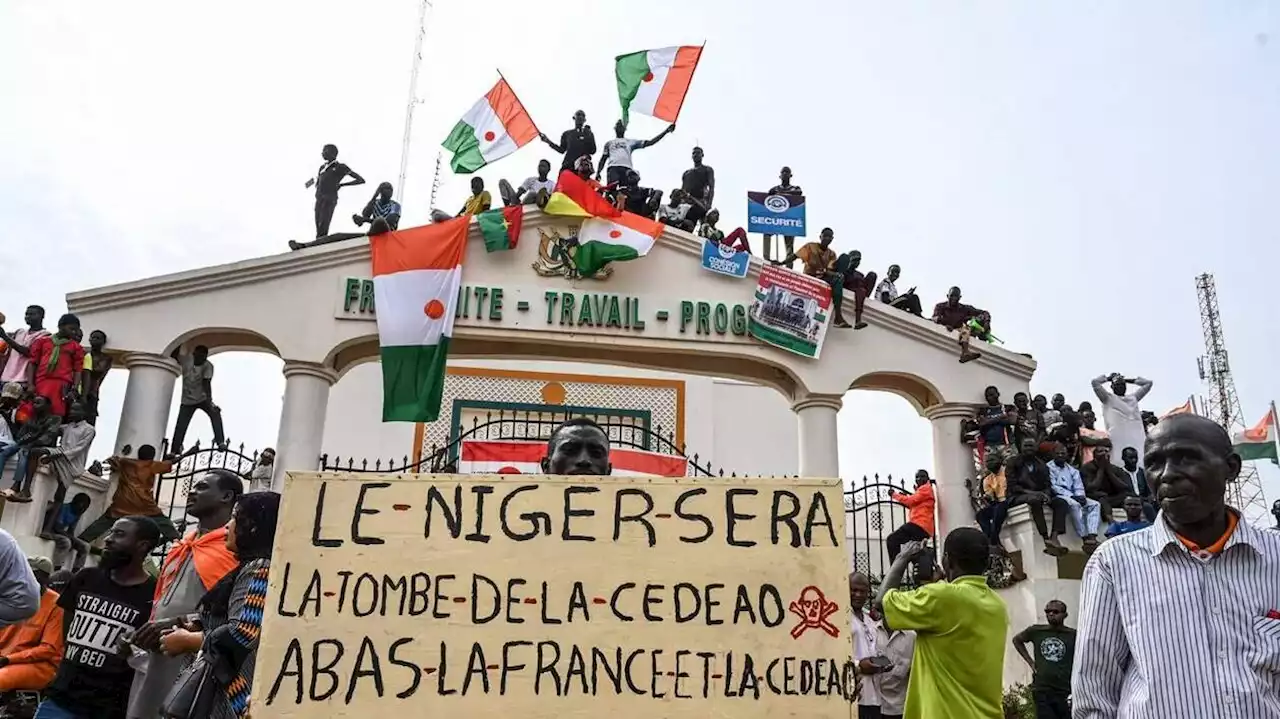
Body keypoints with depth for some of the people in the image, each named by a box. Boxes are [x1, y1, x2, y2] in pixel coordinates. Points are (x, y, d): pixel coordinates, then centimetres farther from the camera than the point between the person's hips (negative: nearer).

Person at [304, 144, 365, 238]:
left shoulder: (341, 167, 4)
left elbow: (361, 180, 2)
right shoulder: (322, 167, 20)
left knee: (323, 228, -19)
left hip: (330, 200, -6)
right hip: (319, 199, 6)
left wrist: (342, 184, 1)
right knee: (318, 228, 2)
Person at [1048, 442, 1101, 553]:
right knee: (1075, 505, -35)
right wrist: (1072, 496, -15)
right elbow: (1053, 487, -8)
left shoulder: (1073, 470, 23)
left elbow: (1079, 488, 12)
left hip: (1073, 497, 7)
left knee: (1095, 504, -16)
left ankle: (1092, 537, -33)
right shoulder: (1049, 468, 4)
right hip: (1058, 496, -7)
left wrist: (1081, 496, -12)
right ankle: (1085, 539, -36)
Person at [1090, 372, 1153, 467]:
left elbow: (1148, 383, 29)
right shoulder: (1108, 398, 9)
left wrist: (1128, 380, 27)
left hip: (1137, 440, 5)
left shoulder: (1133, 398, 23)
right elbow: (1095, 381, -1)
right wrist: (1108, 378, 16)